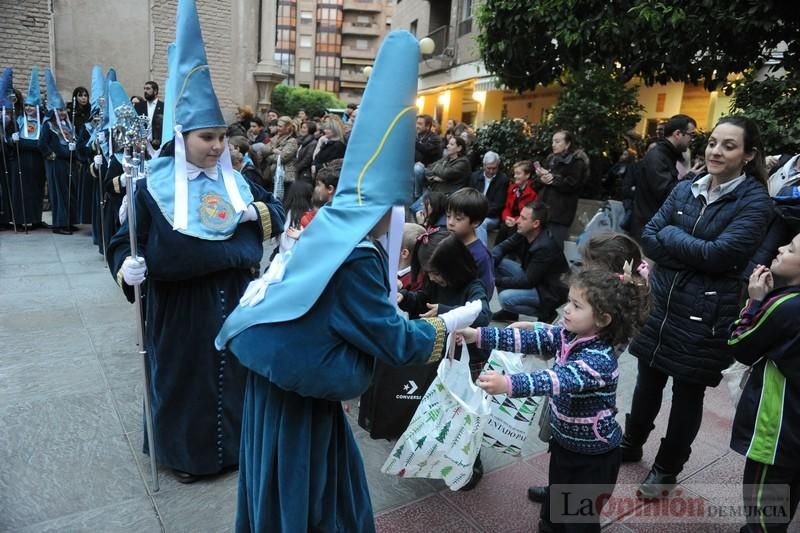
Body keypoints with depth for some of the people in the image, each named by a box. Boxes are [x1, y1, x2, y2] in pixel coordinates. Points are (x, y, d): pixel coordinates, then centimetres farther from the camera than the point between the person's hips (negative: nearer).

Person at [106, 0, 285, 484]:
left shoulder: (236, 180, 2)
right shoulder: (154, 187, -9)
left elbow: (278, 214, 8)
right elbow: (126, 241, -6)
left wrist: (255, 212, -13)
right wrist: (127, 267, -27)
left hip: (234, 298, 3)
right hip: (179, 304, -3)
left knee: (235, 369, 15)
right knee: (185, 375, 11)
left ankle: (234, 441, 37)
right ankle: (186, 452, 32)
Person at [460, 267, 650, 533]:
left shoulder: (601, 360, -32)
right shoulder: (566, 335, -9)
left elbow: (559, 380, -46)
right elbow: (531, 339, -14)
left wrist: (508, 384, -61)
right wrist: (479, 335, -24)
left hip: (594, 453, -7)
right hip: (564, 441, 7)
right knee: (554, 506, 27)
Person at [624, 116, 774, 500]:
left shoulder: (755, 201, -10)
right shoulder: (685, 190, 4)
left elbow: (719, 255, -21)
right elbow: (648, 238, -1)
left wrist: (671, 234, -11)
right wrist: (694, 256, -14)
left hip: (705, 315, -4)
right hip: (661, 303, 4)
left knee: (687, 393, 11)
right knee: (648, 379, 17)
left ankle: (667, 469, 31)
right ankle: (631, 443, 40)